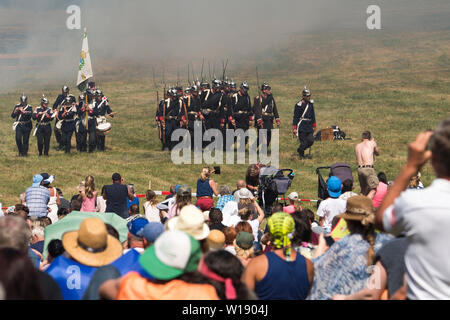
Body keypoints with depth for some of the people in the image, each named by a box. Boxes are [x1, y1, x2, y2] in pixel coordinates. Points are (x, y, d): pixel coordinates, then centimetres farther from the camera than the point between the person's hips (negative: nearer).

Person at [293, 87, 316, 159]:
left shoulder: (311, 103, 10)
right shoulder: (299, 105, -10)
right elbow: (295, 117, -8)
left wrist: (314, 126, 20)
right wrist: (294, 128, -11)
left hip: (309, 126, 6)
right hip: (302, 127, -6)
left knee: (311, 141, -2)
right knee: (303, 142, -5)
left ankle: (300, 150, 22)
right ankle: (301, 154, 18)